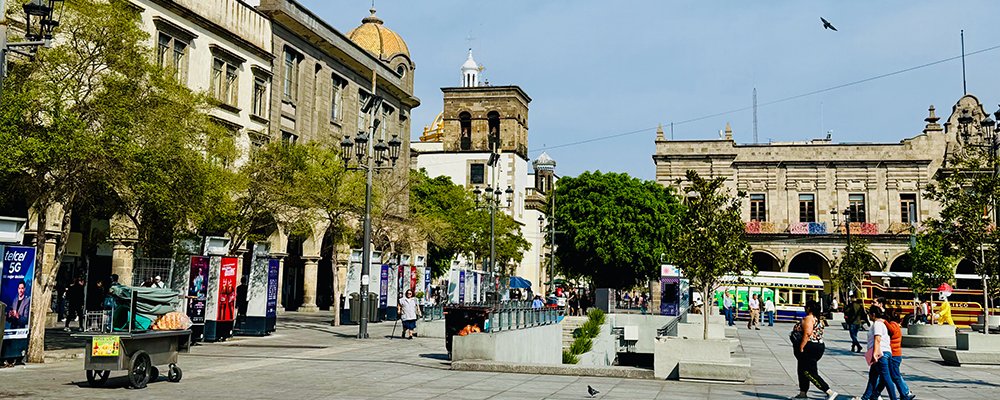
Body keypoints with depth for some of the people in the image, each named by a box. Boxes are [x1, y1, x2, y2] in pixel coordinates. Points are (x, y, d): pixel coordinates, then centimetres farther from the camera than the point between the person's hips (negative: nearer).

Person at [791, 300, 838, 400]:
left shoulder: (808, 318, -16)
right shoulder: (816, 319, 15)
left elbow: (807, 334, -26)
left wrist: (801, 348, -24)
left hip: (809, 349, -11)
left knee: (809, 373, -8)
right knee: (802, 370, 19)